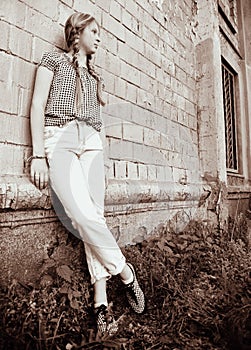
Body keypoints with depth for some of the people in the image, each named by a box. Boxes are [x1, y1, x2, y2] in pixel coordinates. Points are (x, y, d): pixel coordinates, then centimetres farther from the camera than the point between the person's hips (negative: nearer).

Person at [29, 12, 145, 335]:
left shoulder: (93, 74, 29)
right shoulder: (53, 60, 16)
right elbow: (37, 106, 3)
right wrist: (38, 154, -8)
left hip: (91, 142, 4)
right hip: (59, 138, -3)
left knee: (94, 215, -9)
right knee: (82, 213, -22)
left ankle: (100, 297, -4)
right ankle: (124, 271, -6)